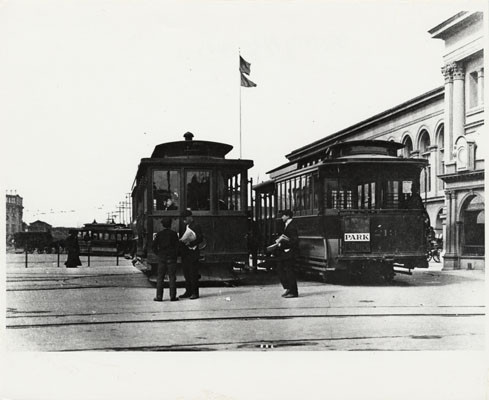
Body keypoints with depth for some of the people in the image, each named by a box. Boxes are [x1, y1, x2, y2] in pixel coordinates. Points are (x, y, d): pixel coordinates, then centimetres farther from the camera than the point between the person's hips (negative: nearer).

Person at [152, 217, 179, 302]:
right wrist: (175, 254, 9)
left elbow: (154, 246, -2)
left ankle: (159, 296, 2)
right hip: (172, 258, -1)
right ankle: (172, 296, 1)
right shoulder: (174, 234, -3)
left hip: (161, 257, 1)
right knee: (172, 277, 3)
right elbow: (177, 246, -5)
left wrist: (158, 254, 9)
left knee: (160, 277, 5)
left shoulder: (159, 234, 1)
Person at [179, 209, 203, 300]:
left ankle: (195, 293, -2)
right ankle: (188, 291, 17)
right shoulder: (185, 227, 17)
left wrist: (190, 243, -21)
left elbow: (200, 238, -13)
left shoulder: (196, 227, -6)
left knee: (193, 274, -6)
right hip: (185, 254, 8)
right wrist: (181, 241, 1)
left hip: (193, 253, -8)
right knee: (186, 274, 10)